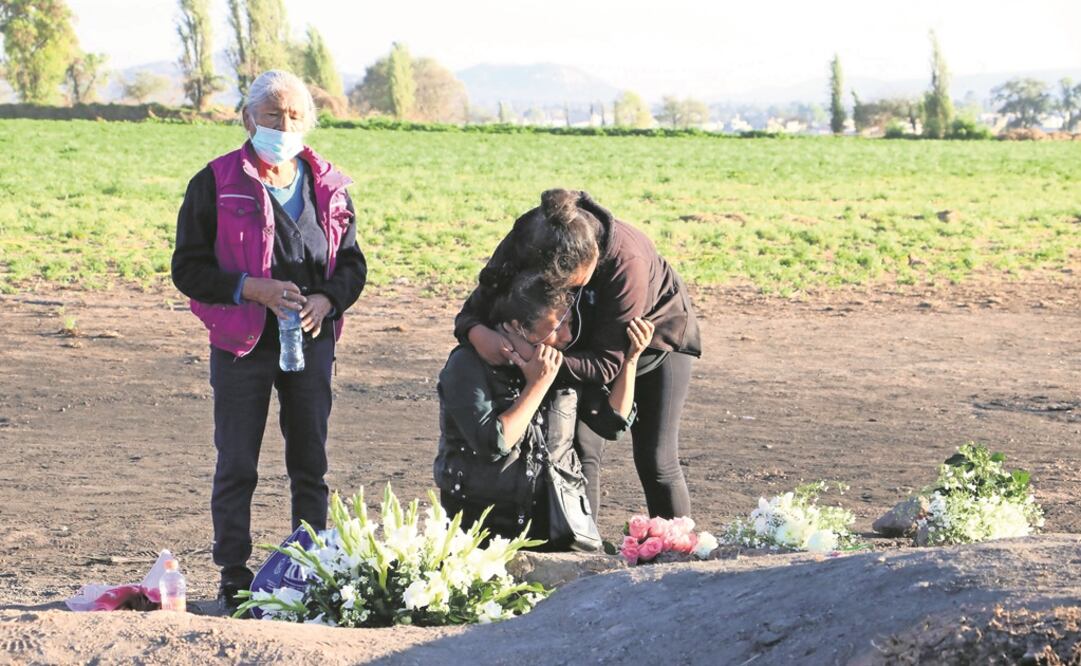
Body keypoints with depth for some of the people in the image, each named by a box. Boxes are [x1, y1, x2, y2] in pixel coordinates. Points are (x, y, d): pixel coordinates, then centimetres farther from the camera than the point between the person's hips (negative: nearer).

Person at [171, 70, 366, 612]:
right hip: (242, 343, -3)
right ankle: (234, 578, 10)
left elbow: (352, 263, 13)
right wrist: (253, 289, -19)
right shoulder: (216, 185, -4)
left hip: (311, 340, 3)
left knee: (311, 464, 8)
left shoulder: (328, 187, 8)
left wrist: (327, 299, -9)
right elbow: (188, 268, -5)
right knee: (236, 466, 2)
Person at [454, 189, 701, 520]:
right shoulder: (522, 246, -31)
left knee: (655, 461, -5)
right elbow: (475, 309, -22)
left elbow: (607, 362, -37)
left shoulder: (627, 261, -42)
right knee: (580, 449, -7)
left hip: (657, 334, -3)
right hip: (589, 338, 4)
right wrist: (478, 333, -47)